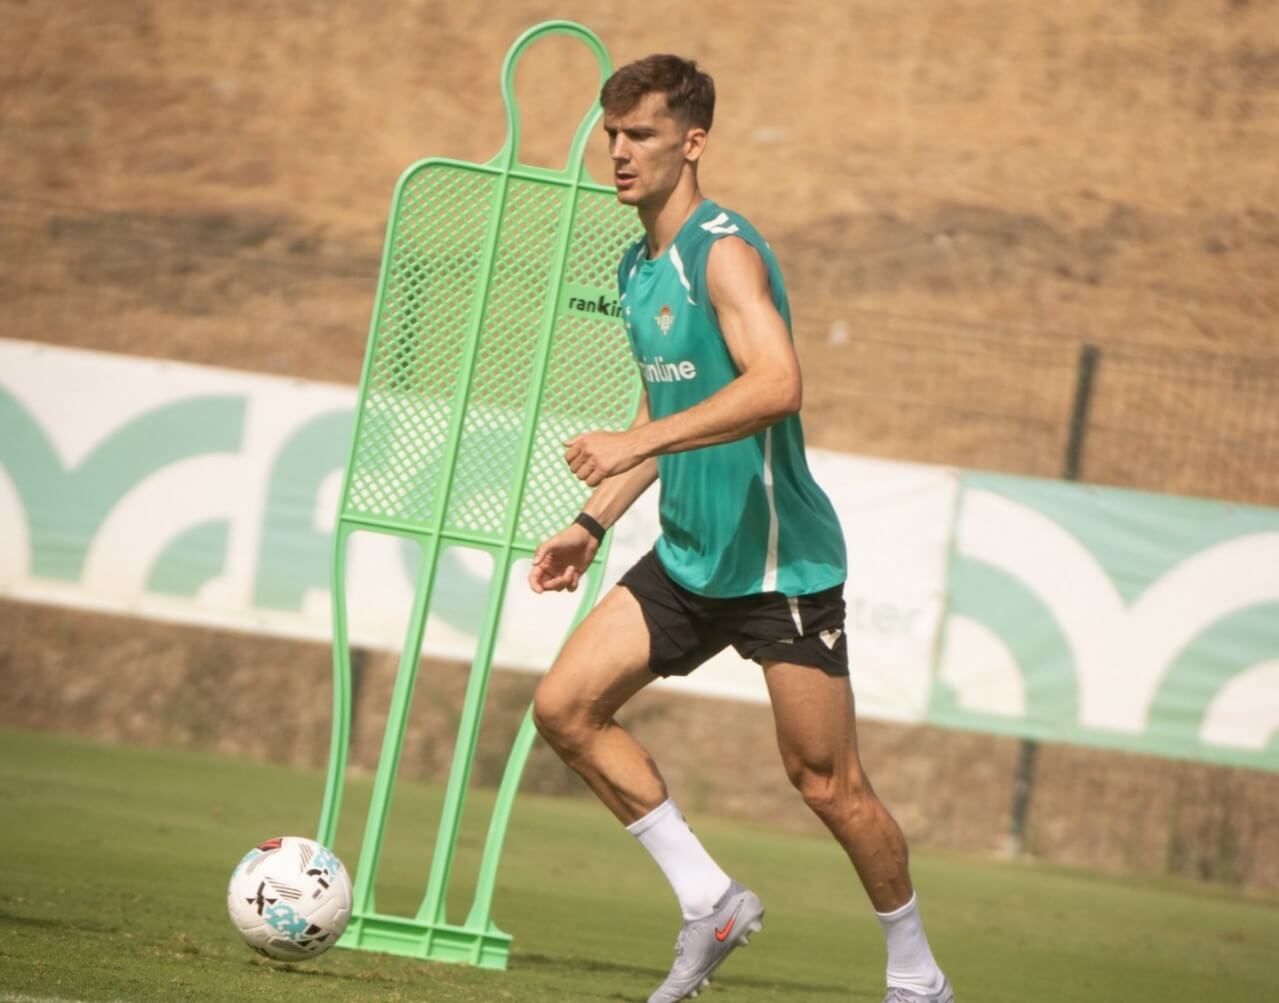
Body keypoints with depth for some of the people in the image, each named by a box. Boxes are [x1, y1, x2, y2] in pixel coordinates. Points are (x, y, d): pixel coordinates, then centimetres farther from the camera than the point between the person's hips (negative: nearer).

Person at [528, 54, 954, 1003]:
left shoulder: (724, 251, -16)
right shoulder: (639, 266, 11)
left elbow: (776, 384, -33)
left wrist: (639, 443, -37)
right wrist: (594, 522, 17)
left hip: (781, 558, -8)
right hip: (689, 557, 8)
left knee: (827, 782, -3)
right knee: (565, 706, -3)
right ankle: (710, 903, 6)